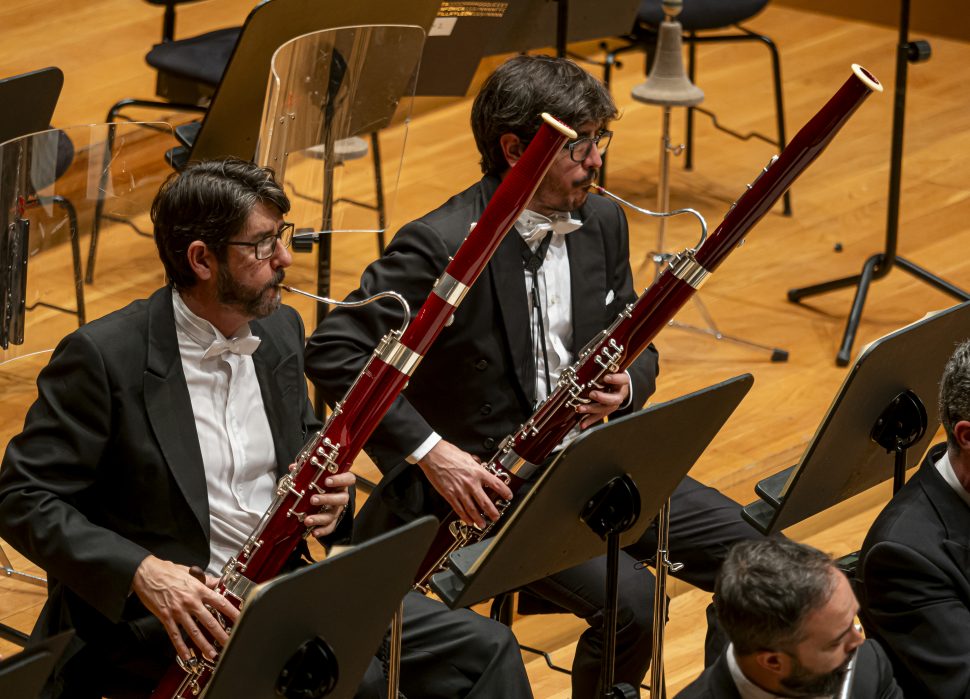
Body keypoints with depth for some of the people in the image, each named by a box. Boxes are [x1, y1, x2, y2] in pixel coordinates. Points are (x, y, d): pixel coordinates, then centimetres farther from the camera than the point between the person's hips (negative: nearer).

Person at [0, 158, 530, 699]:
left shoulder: (280, 330, 9)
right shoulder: (105, 356, -13)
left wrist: (330, 494, -2)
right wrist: (141, 571, -25)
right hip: (179, 612, -7)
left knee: (484, 649, -5)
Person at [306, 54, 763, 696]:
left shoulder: (602, 223, 3)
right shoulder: (441, 246, -18)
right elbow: (333, 353, -19)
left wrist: (625, 385, -10)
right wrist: (428, 451, -22)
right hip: (485, 481, -7)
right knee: (631, 599, -26)